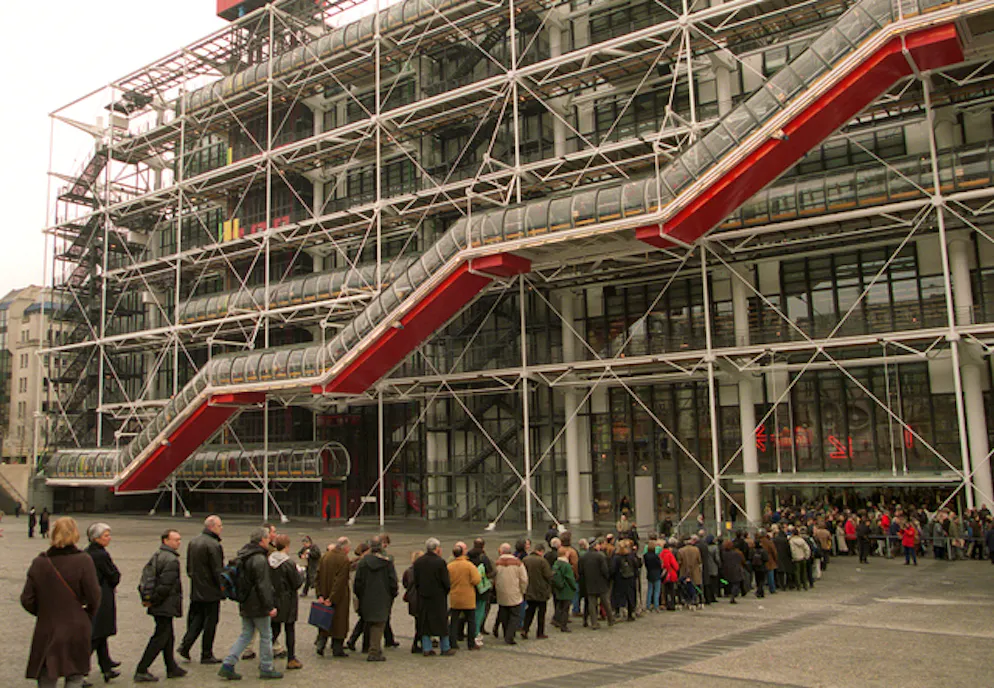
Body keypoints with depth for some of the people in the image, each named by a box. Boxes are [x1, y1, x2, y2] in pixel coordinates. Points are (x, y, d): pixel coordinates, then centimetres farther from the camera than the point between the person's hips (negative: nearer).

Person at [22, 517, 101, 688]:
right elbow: (94, 596, -11)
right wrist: (89, 615, 9)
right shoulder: (83, 561, -12)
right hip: (76, 630, -3)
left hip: (46, 631, 3)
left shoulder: (39, 562, -2)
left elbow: (27, 600, 1)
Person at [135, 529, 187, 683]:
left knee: (168, 636, 17)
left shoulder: (156, 556, 11)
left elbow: (146, 575, 13)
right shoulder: (172, 560, -19)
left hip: (158, 606, 10)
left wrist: (146, 597, 9)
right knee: (161, 637, -2)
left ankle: (172, 668, 26)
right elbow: (165, 585, -23)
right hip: (166, 606, -10)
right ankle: (141, 671, 0)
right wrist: (153, 600, -12)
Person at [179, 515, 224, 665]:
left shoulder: (193, 542, 10)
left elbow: (189, 567, 17)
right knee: (210, 622, 2)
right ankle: (206, 655, 9)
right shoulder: (213, 545, -19)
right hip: (211, 591, -8)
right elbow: (217, 570, -19)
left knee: (196, 619, 18)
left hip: (195, 591, 8)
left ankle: (185, 645, 6)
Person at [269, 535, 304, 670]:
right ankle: (291, 660, 13)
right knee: (290, 630, 8)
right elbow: (297, 583, -13)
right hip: (287, 602, -5)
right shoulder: (289, 563, -18)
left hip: (272, 600, 5)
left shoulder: (269, 561, -3)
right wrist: (300, 573, 3)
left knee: (274, 629, 14)